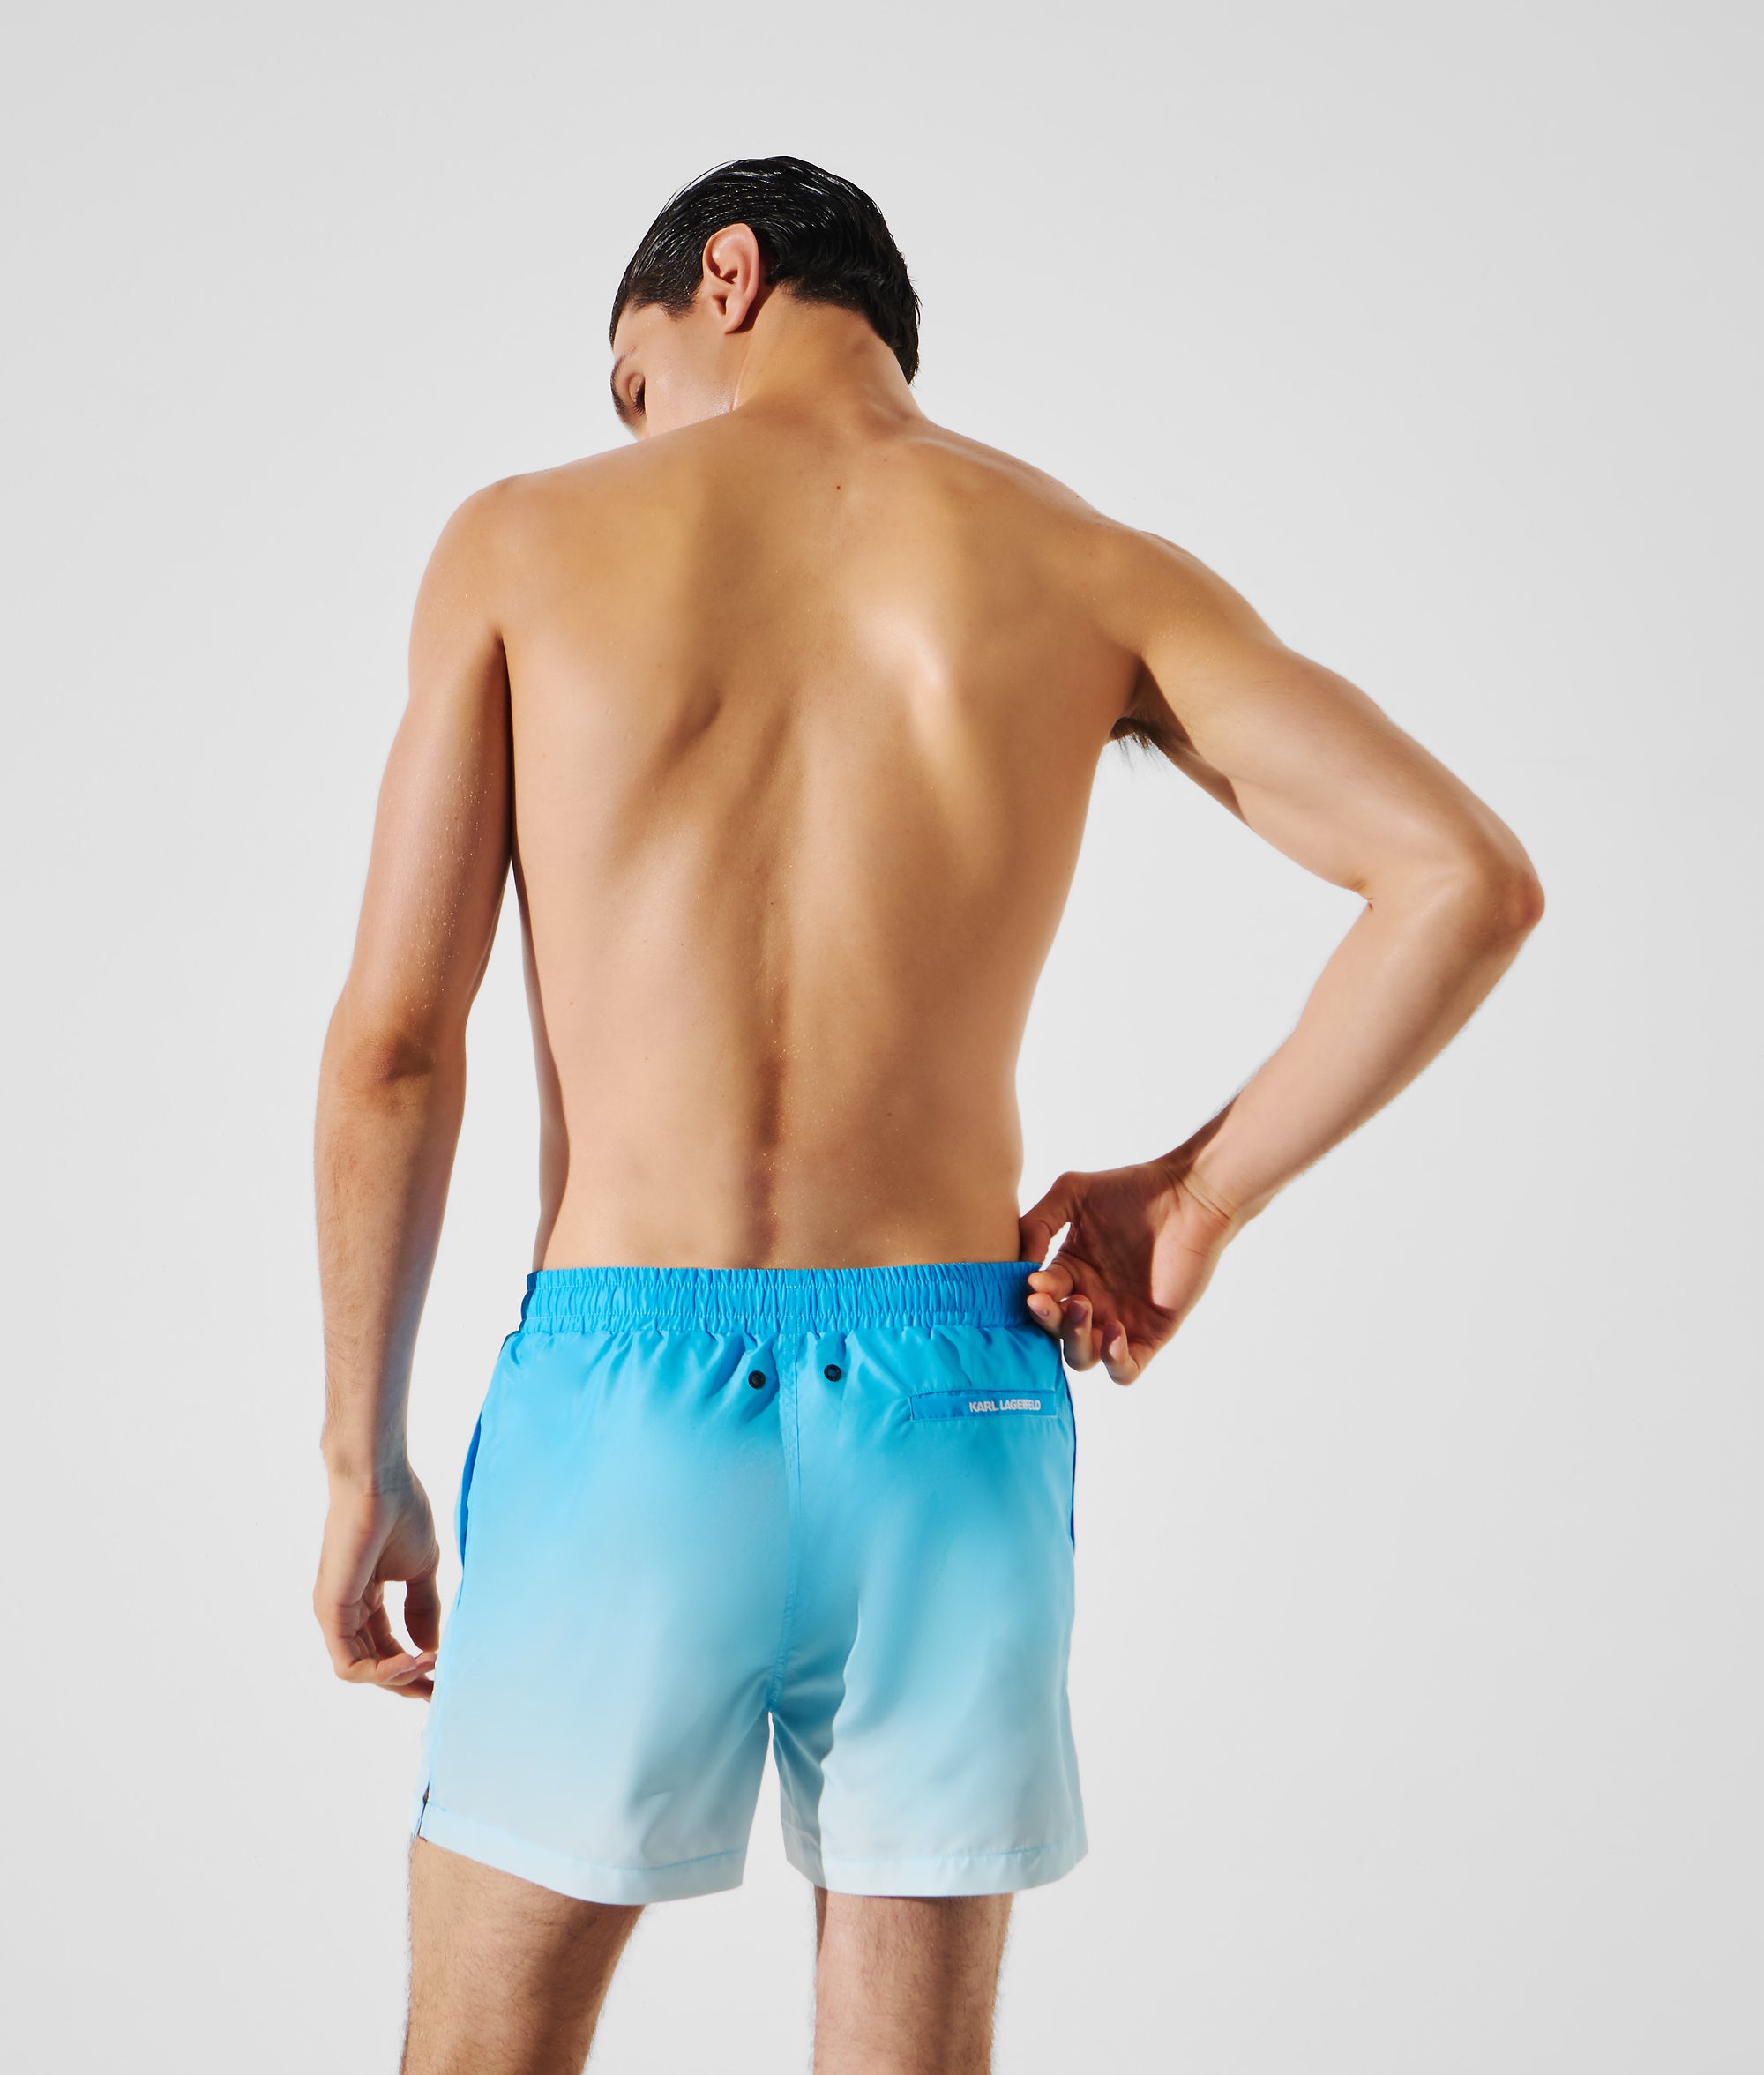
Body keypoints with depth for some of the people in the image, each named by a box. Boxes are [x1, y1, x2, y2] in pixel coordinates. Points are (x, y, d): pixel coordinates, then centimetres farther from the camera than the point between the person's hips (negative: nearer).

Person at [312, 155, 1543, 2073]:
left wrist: (362, 1461, 6)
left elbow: (391, 1044, -3)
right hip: (949, 1408, 2)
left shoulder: (526, 543, 2)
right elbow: (1470, 880, -5)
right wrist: (1199, 1193, 3)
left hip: (623, 1388, -1)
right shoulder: (1092, 569, 5)